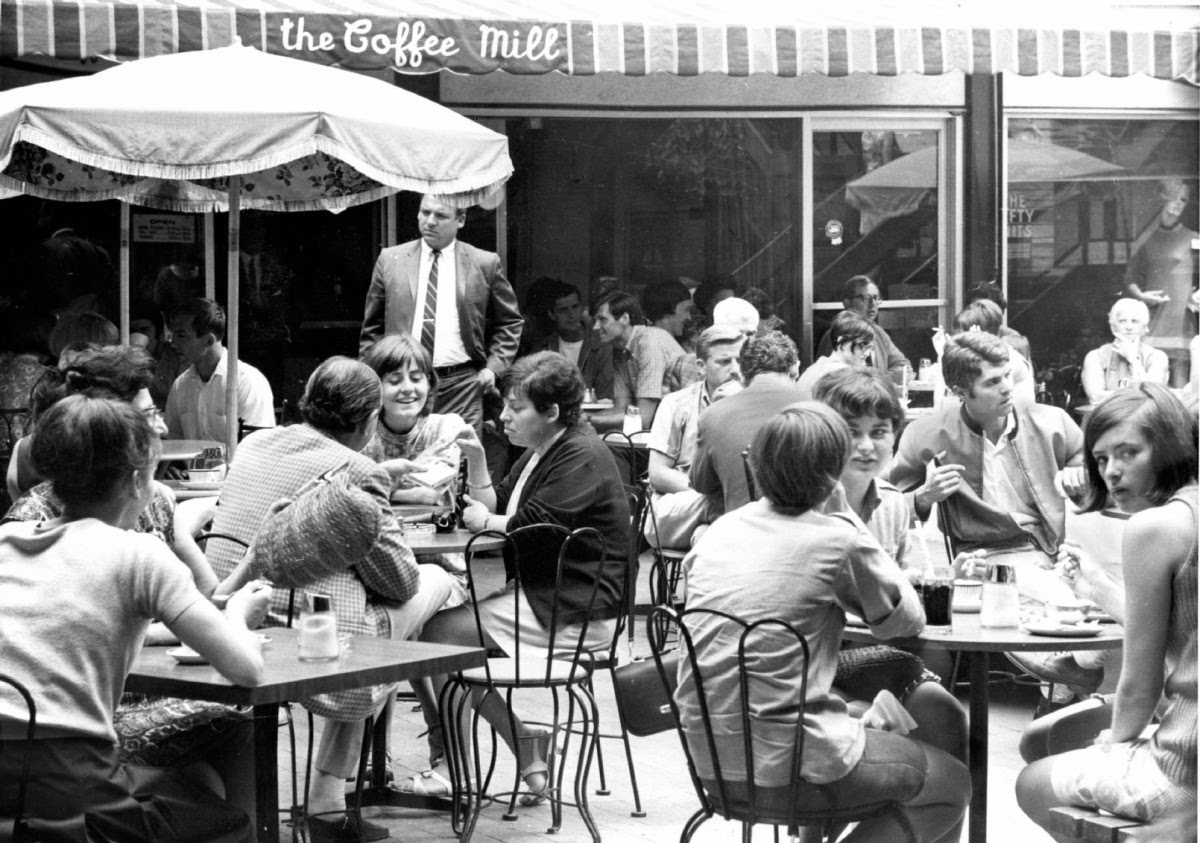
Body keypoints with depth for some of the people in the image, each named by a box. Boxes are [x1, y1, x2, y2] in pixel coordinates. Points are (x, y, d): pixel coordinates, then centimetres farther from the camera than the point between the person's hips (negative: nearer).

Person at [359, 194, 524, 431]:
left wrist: (493, 367, 2)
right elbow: (372, 327, 15)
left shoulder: (485, 264, 4)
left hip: (460, 384, -1)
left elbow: (510, 322, 13)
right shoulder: (389, 260, 8)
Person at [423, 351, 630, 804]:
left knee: (439, 634, -16)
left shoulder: (583, 456, -14)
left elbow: (530, 527, -21)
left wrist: (485, 521, -4)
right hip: (540, 595, 11)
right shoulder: (541, 452, 19)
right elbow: (496, 506, 15)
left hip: (575, 613, -11)